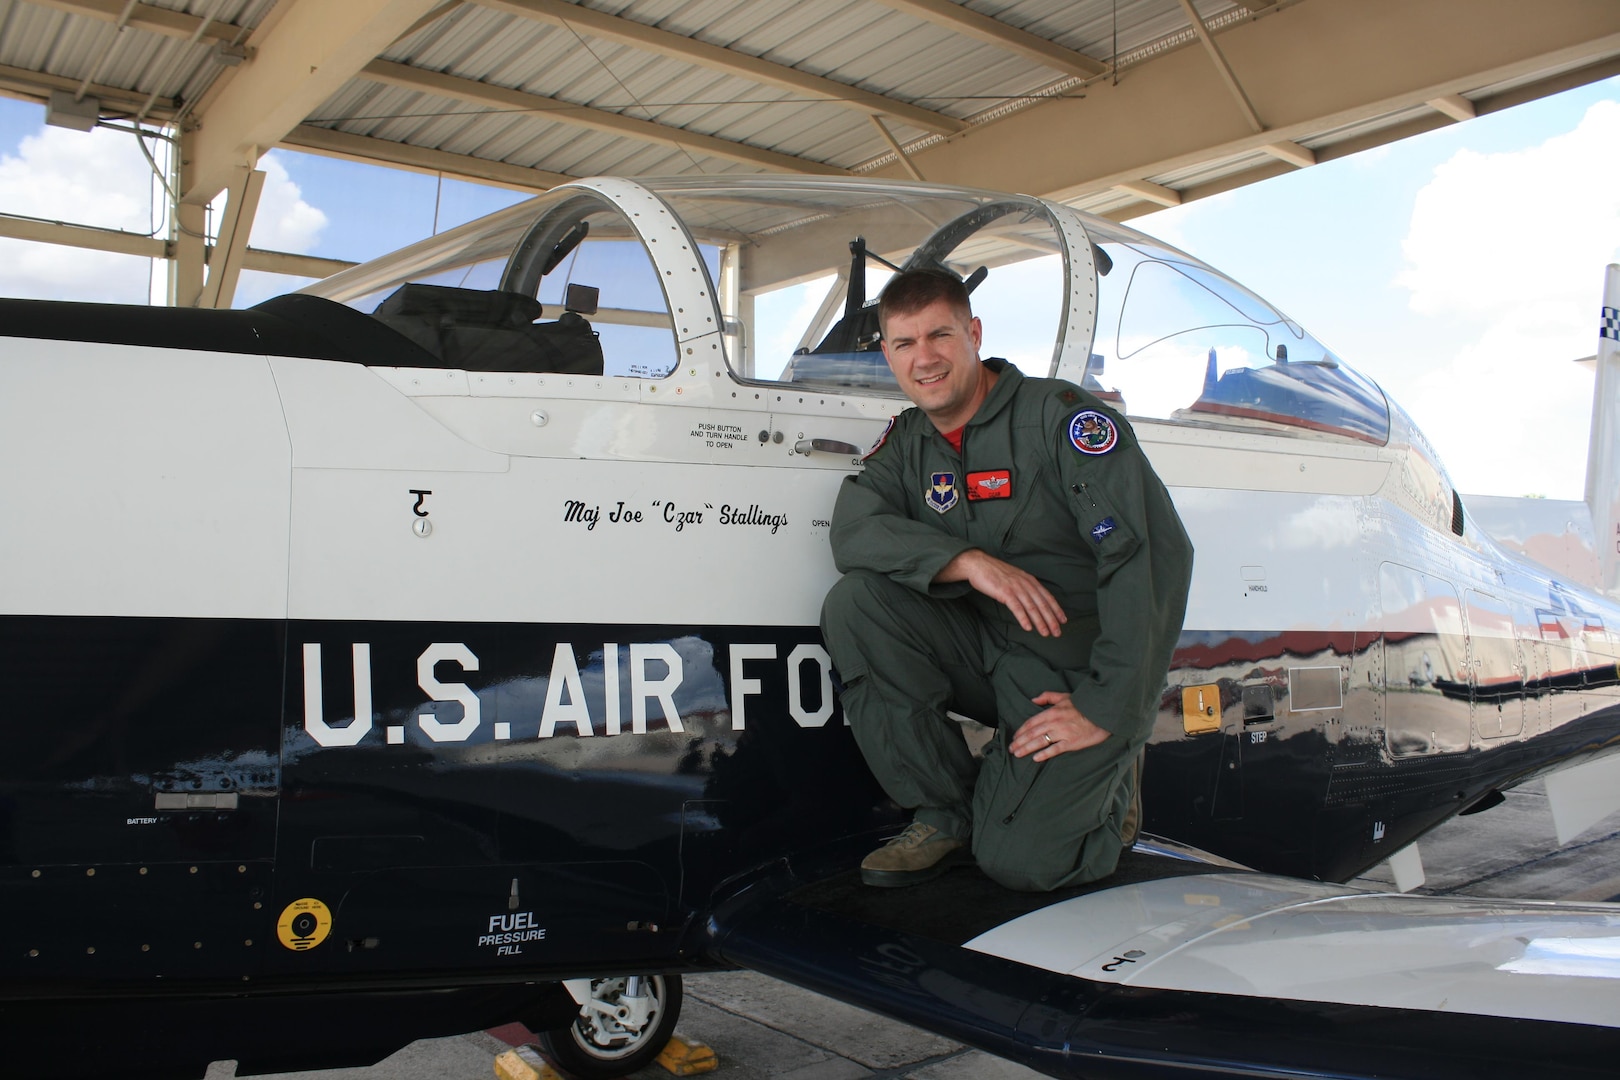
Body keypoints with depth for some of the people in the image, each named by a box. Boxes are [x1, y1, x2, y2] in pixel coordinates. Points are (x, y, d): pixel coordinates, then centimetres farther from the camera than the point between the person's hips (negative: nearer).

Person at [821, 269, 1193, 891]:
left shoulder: (1058, 415, -13)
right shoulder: (908, 440, 6)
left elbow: (1155, 553, -21)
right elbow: (852, 529, -11)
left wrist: (1106, 711, -23)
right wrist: (969, 561, -27)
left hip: (1076, 669, -5)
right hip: (986, 649, 5)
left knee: (1018, 861, -21)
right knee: (854, 602, -19)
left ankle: (1108, 776, 14)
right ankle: (945, 815, -6)